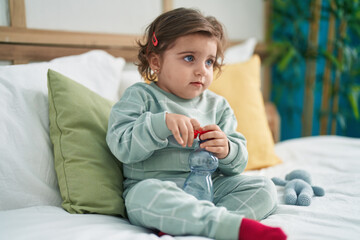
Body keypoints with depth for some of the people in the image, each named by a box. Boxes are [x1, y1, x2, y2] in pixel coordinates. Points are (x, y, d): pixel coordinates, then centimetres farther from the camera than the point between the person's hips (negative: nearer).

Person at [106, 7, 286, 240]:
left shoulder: (218, 105, 13)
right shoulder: (141, 96, 2)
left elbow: (239, 163, 10)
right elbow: (122, 146, -13)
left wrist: (226, 151, -15)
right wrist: (163, 122, -25)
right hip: (156, 185, -4)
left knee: (263, 187, -12)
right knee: (145, 194, -36)